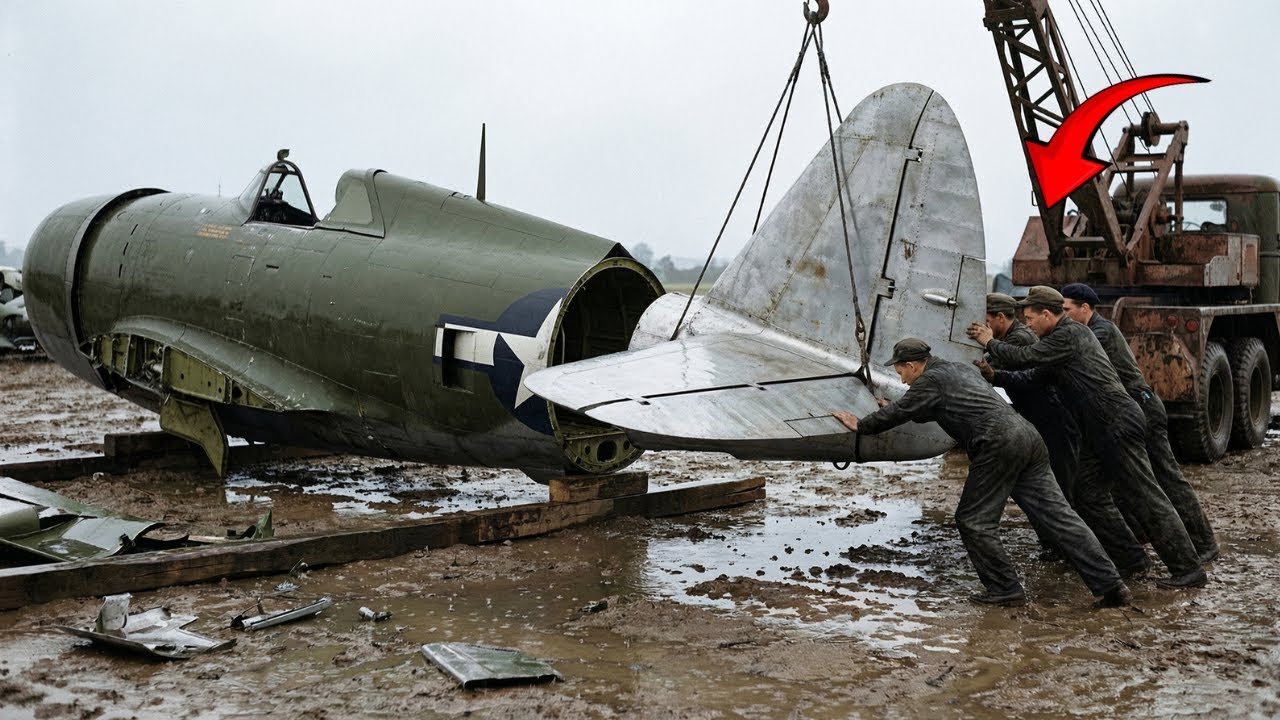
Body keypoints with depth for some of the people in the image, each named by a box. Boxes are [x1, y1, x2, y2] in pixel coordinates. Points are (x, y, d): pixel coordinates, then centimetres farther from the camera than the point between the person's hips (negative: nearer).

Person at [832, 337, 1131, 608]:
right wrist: (894, 409, 49)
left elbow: (897, 414, 8)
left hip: (998, 444, -9)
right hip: (1028, 435, 9)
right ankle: (1111, 586, 2)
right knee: (1058, 515, 5)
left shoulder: (930, 381, 3)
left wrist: (860, 425, 23)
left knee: (974, 521, 4)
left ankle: (1005, 588, 4)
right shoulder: (961, 369, 29)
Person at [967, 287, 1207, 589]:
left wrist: (990, 343, 1)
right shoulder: (1065, 337, 20)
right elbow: (1034, 377, 21)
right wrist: (994, 375, 14)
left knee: (1145, 498, -8)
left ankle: (1187, 569, -3)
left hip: (1118, 424, -11)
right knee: (1089, 495, 14)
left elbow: (1024, 358, -14)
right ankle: (1131, 558, 20)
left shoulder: (1070, 334, -12)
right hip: (1105, 431, 11)